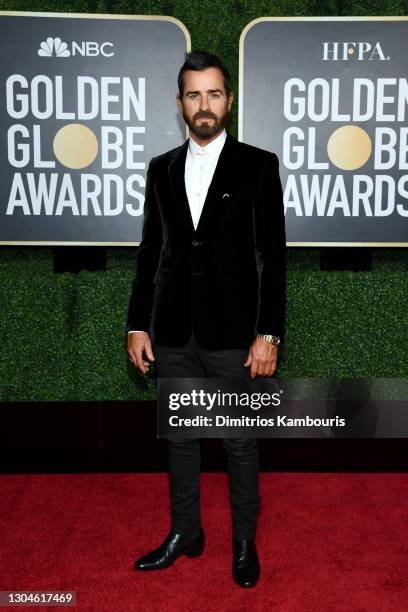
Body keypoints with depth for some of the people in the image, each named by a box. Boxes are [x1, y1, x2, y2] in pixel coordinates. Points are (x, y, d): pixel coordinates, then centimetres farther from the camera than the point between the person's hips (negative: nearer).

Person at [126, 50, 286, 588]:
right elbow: (150, 252, 10)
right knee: (180, 436, 15)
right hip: (174, 333, 4)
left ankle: (244, 542, 29)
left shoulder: (258, 165, -2)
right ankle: (185, 534, 34)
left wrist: (269, 333, -11)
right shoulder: (161, 169, 9)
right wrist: (138, 325, 6)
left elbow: (273, 254, -6)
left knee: (240, 442, 9)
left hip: (233, 335, -3)